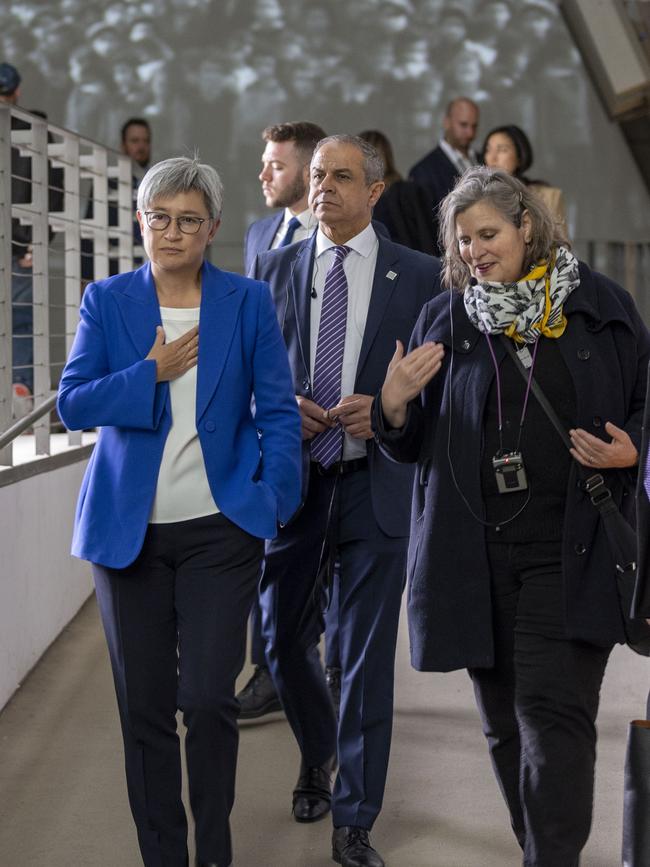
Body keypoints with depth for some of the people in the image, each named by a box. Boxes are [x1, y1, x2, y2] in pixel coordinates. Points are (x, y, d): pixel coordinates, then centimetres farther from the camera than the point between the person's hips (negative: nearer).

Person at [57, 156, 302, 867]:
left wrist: (278, 502, -5)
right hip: (129, 530, 2)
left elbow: (277, 411, 3)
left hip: (219, 528, -1)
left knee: (208, 697, -6)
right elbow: (72, 405, -3)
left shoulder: (248, 302, 2)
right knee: (144, 705, 7)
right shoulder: (108, 301, 4)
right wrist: (152, 373, -12)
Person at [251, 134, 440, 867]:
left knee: (368, 658, 0)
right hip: (292, 480, 3)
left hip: (378, 484, -2)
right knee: (283, 641, 11)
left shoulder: (419, 275, 1)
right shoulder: (273, 269, 8)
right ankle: (319, 753, 42)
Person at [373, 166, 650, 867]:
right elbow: (413, 446, 10)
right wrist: (393, 408, -11)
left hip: (569, 550, -2)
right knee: (503, 720, 10)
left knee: (553, 711, -11)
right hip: (476, 551, 3)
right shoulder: (444, 319, 8)